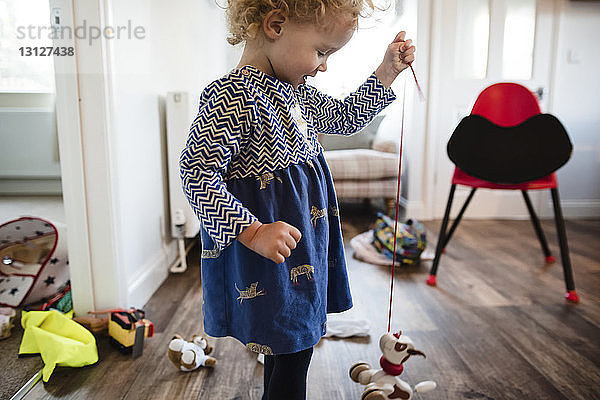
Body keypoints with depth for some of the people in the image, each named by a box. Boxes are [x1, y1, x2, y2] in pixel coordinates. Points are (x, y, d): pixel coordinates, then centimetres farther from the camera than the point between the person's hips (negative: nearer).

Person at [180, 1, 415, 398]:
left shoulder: (297, 92, 7)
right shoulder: (232, 97, -22)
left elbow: (345, 118, 21)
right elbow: (197, 173, -25)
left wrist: (387, 72, 13)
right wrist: (252, 232, -31)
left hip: (305, 243, 9)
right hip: (270, 256, -9)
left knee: (289, 344, 24)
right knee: (292, 353, 5)